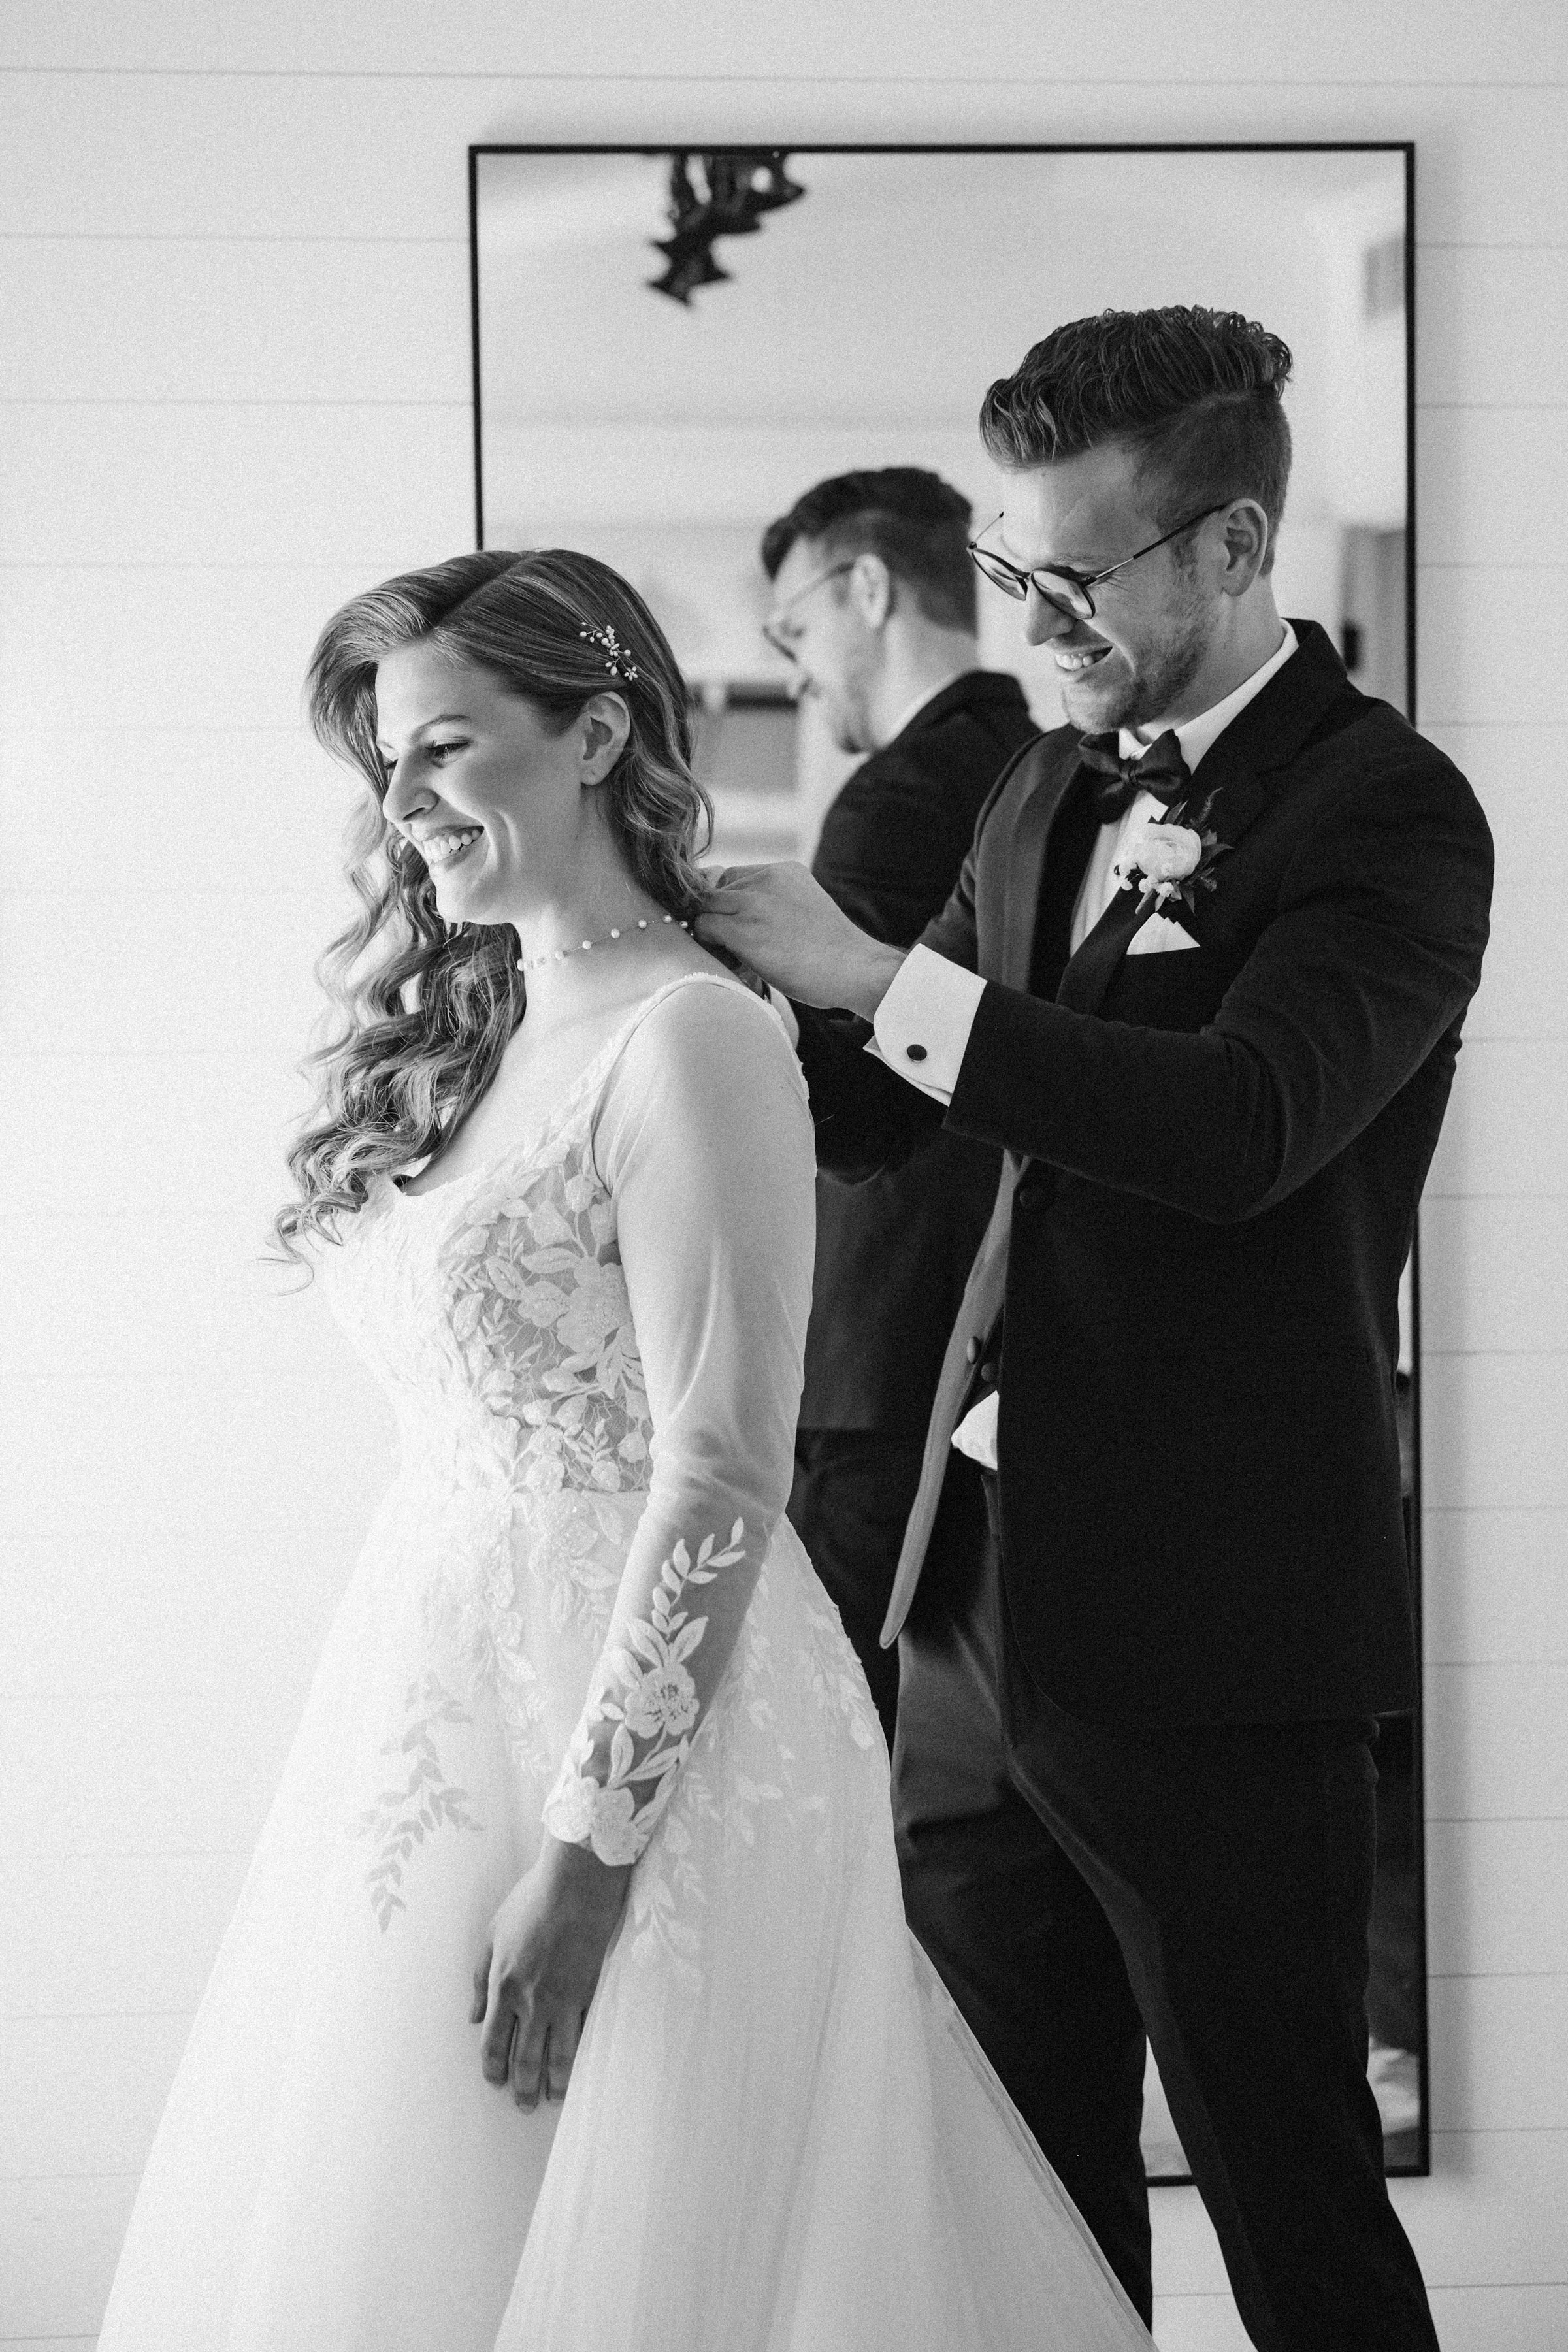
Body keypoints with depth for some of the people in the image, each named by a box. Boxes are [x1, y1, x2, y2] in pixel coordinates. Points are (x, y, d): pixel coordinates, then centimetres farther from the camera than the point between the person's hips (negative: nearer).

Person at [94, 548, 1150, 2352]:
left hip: (634, 1724, -8)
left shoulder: (691, 1040, -13)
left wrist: (590, 1851, -22)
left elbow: (722, 1478, -19)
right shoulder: (463, 1037, 12)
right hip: (443, 1702, 8)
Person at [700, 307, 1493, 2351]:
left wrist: (886, 980, -24)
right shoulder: (1054, 788, 13)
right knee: (1016, 2174, 15)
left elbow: (1244, 1124, -26)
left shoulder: (1389, 810, -11)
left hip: (1213, 1622, -7)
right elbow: (884, 1109, 19)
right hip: (986, 1588, 8)